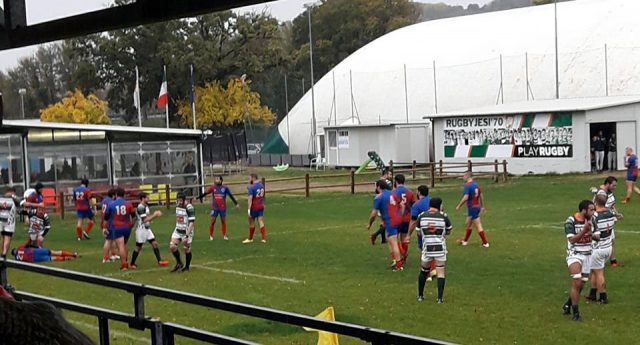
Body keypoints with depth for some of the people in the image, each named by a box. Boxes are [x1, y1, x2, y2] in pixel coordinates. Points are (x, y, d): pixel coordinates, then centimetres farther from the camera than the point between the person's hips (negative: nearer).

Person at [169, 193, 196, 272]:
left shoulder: (189, 208, -22)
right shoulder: (177, 205, 1)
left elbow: (191, 222, -23)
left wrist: (187, 235, -27)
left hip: (186, 231, -6)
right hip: (178, 230, 6)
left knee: (187, 249, 5)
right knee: (172, 246, -5)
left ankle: (186, 267, 24)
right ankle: (179, 263, 17)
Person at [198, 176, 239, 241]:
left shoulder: (225, 188, 0)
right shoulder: (213, 188, 1)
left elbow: (231, 196, 5)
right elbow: (205, 193, 1)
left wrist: (236, 203, 5)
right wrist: (199, 197, -7)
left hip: (223, 208, 0)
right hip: (214, 208, 0)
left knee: (223, 221, 6)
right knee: (212, 221, -3)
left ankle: (224, 235, 16)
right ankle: (211, 236, 7)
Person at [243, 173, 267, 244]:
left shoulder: (251, 187, -16)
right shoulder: (261, 185, 6)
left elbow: (250, 198, -22)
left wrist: (249, 209, -23)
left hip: (254, 207, -6)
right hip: (261, 206, 6)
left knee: (251, 223, 9)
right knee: (261, 222, 4)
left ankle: (250, 238, 22)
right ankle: (264, 238, -4)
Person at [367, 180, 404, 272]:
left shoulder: (378, 197, -10)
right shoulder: (392, 194, 11)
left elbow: (374, 213, -10)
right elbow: (401, 205, 14)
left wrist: (369, 224, 4)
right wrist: (400, 217, 22)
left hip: (390, 222, -8)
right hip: (398, 220, 8)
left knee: (393, 244, -5)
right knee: (389, 240, 21)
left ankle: (399, 265, -4)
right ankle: (395, 261, 21)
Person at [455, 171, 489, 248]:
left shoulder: (467, 185, -18)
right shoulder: (476, 184, 7)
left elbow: (465, 198, -25)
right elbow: (481, 196, 15)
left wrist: (459, 206, -13)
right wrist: (482, 206, 25)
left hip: (472, 208, -9)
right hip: (477, 207, 9)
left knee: (478, 226, -2)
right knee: (468, 225, 21)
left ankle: (485, 243, 2)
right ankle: (465, 241, 32)